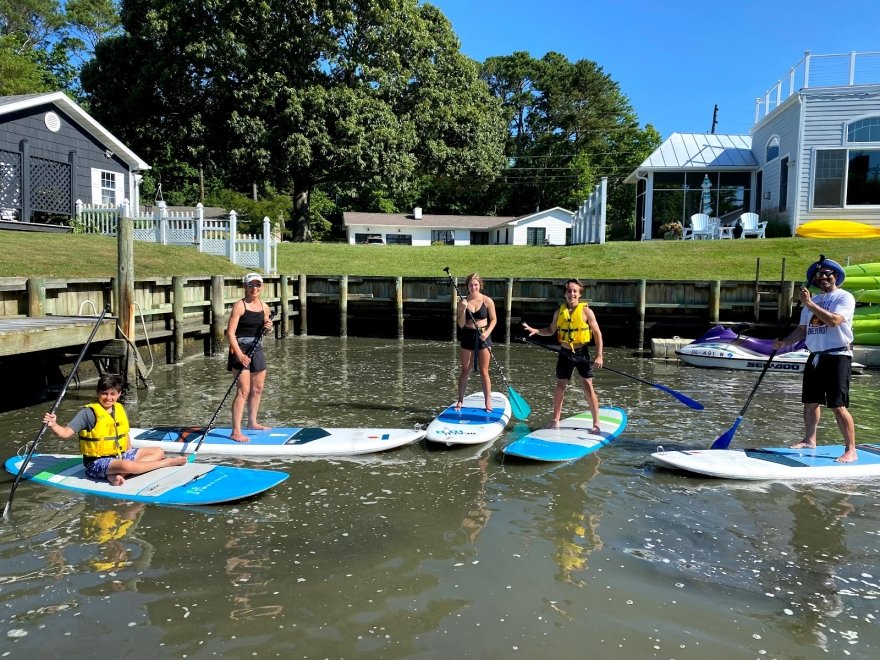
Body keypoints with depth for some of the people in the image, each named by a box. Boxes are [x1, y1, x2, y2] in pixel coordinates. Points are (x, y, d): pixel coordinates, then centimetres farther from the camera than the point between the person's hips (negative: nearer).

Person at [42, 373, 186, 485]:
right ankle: (169, 462, -15)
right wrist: (53, 425, -39)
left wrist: (130, 456, 9)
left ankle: (118, 474, -21)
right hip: (97, 463, -8)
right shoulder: (89, 413, -12)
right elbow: (66, 432, -20)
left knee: (158, 451, 1)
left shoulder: (120, 409, 8)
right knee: (126, 466, -38)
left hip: (120, 456, 8)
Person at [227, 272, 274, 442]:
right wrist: (239, 354, -27)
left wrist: (268, 327, -3)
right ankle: (236, 432, -10)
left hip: (256, 350, 7)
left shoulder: (264, 307, 8)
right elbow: (230, 332, -17)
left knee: (257, 389, 17)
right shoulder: (239, 305, -12)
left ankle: (252, 422, 35)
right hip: (241, 350, -7)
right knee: (243, 390, -12)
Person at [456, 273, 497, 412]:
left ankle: (488, 403, 11)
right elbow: (461, 324, -2)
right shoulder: (463, 302, 0)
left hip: (483, 337, -2)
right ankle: (460, 401, 20)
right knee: (465, 371, 9)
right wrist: (463, 309, -17)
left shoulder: (487, 301, -4)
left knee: (484, 372, 2)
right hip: (467, 337, 2)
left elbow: (493, 319, 2)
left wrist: (487, 333, -13)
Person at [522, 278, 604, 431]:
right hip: (565, 353, 3)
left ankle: (596, 423, 8)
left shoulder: (586, 311, -7)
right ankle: (555, 420, 23)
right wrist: (536, 331, -5)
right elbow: (550, 330, 14)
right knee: (560, 386, 8)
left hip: (581, 353, -3)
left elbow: (597, 333, -5)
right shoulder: (560, 311, 3)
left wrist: (599, 356, -12)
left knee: (588, 387, -2)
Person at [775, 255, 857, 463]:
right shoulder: (813, 300, 16)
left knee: (838, 406, -11)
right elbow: (802, 329, 17)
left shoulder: (845, 297, -6)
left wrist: (810, 304, -23)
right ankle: (809, 440, 30)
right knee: (810, 402, 14)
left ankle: (851, 450, -4)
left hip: (837, 356, -7)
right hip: (815, 357, 7)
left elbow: (834, 320, -24)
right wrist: (784, 342, 2)